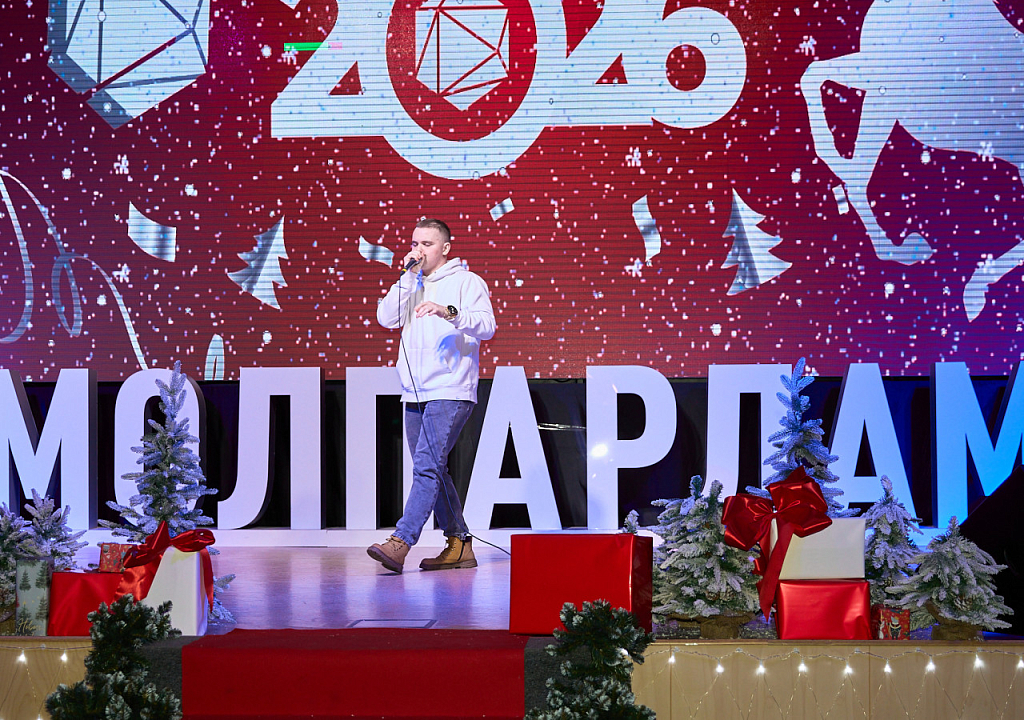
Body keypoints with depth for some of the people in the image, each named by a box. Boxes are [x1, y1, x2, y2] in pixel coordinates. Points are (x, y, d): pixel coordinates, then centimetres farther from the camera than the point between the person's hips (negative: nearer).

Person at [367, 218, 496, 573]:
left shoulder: (466, 282, 1)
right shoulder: (410, 285, 18)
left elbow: (486, 326, -13)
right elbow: (386, 318, 3)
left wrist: (449, 312, -30)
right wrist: (409, 278, -4)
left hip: (450, 392, -7)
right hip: (414, 394, 7)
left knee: (427, 466, -17)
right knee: (433, 470, 9)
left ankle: (400, 542, -26)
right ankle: (459, 545, 15)